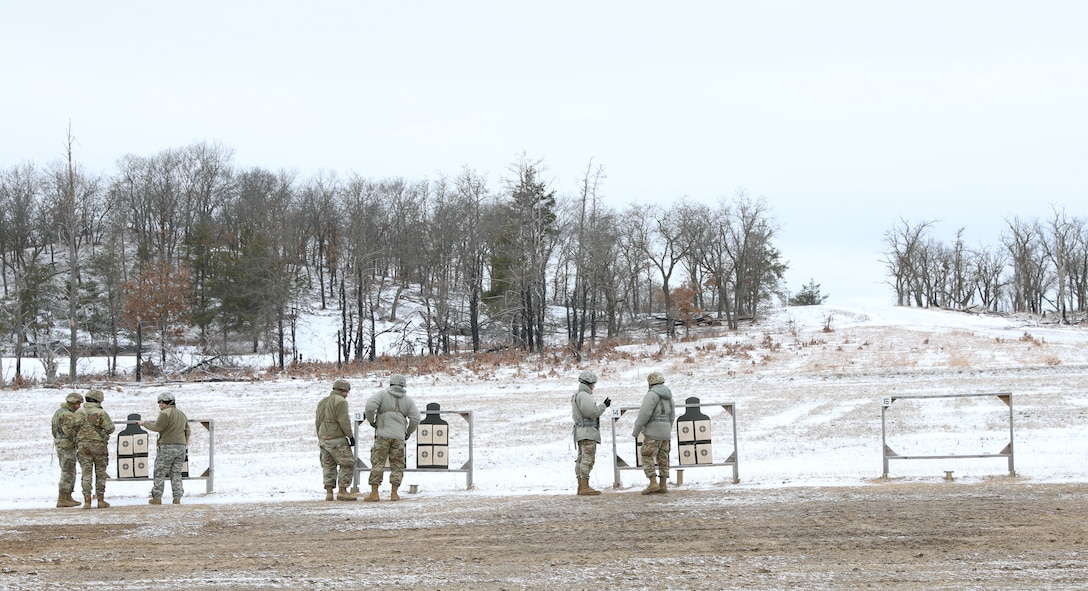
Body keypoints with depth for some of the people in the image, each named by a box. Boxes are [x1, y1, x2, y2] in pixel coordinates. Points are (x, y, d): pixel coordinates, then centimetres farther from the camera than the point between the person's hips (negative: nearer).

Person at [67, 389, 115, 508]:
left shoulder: (79, 413, 4)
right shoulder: (101, 413, -6)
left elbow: (70, 428, -1)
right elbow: (110, 428, -10)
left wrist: (74, 438, 16)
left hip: (83, 445, 2)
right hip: (99, 445, -2)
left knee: (86, 473, 3)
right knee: (100, 473, 8)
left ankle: (87, 501, -4)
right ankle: (101, 500, 10)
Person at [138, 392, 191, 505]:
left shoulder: (165, 413, -10)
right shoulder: (182, 414, 16)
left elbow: (157, 427, -15)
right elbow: (187, 431, 19)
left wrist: (144, 423, -3)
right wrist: (185, 443, 28)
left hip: (167, 447, -7)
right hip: (181, 447, 7)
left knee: (160, 473, 0)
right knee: (176, 473, 9)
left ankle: (157, 497, 0)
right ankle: (177, 497, 2)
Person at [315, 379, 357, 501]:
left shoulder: (322, 402, 16)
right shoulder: (340, 401, -9)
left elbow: (318, 422, 18)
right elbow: (344, 421, -16)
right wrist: (351, 436, -10)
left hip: (324, 439, 8)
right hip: (337, 439, -8)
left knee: (328, 466, 10)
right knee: (348, 464, -2)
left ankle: (329, 492, 4)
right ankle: (342, 491, -7)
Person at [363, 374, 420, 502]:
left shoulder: (382, 394, 2)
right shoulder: (407, 400, 11)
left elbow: (370, 405, -15)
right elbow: (415, 418, 5)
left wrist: (371, 420, 1)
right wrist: (408, 432, 20)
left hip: (383, 435, -2)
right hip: (399, 436, 2)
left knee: (377, 463, -1)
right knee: (397, 465, 9)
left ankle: (374, 493, -7)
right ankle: (394, 493, 4)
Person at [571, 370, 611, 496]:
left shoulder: (576, 395, 18)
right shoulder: (584, 396, -14)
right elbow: (592, 412, -20)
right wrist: (604, 405, -6)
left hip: (580, 431, 11)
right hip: (588, 431, -11)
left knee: (581, 459, 10)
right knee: (588, 459, -12)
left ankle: (581, 486, 10)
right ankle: (585, 487, -16)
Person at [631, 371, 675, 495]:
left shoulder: (652, 394, -13)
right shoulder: (668, 395, 14)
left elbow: (644, 414, -19)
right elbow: (671, 416, 18)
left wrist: (636, 431, -11)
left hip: (653, 431, -8)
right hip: (665, 431, 8)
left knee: (647, 457, -6)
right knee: (662, 459, 9)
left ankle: (653, 483, -16)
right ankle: (663, 485, 6)